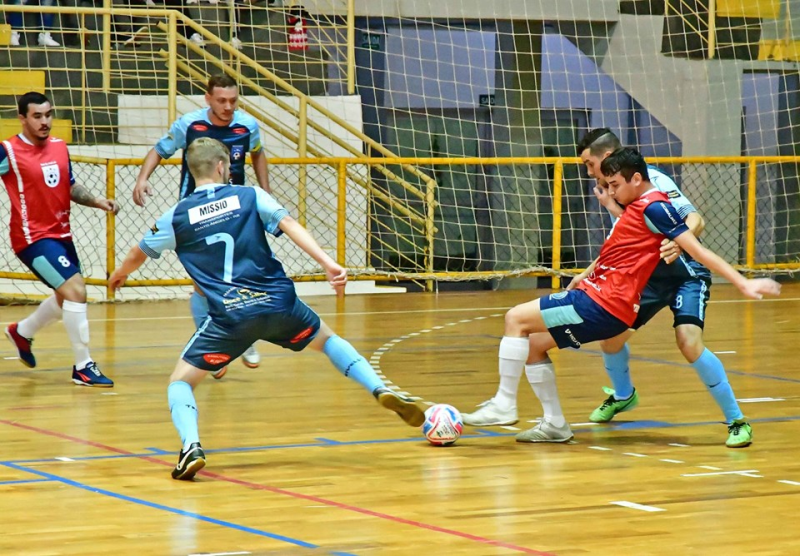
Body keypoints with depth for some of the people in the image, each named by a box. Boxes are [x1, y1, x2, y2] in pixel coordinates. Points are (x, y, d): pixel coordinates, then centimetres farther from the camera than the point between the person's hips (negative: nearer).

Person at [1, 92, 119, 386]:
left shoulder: (60, 147, 7)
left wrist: (97, 201, 2)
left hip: (60, 234, 8)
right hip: (33, 237, -8)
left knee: (68, 297, 22)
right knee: (75, 290, -19)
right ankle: (83, 367, -10)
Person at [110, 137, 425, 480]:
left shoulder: (177, 216, 10)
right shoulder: (250, 197, 8)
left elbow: (139, 253, 25)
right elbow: (290, 226, -7)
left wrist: (119, 275, 47)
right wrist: (328, 263, -15)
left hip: (229, 317, -2)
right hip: (278, 304, 2)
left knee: (180, 382, 10)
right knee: (328, 340, 30)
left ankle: (191, 447, -18)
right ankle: (382, 391, 10)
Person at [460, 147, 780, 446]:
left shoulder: (654, 207, -12)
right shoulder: (637, 206, 17)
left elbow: (697, 250, -14)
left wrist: (744, 284, -17)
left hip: (603, 306, -10)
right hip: (593, 294, 10)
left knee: (516, 319, -13)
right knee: (532, 345, 15)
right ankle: (554, 424, 18)